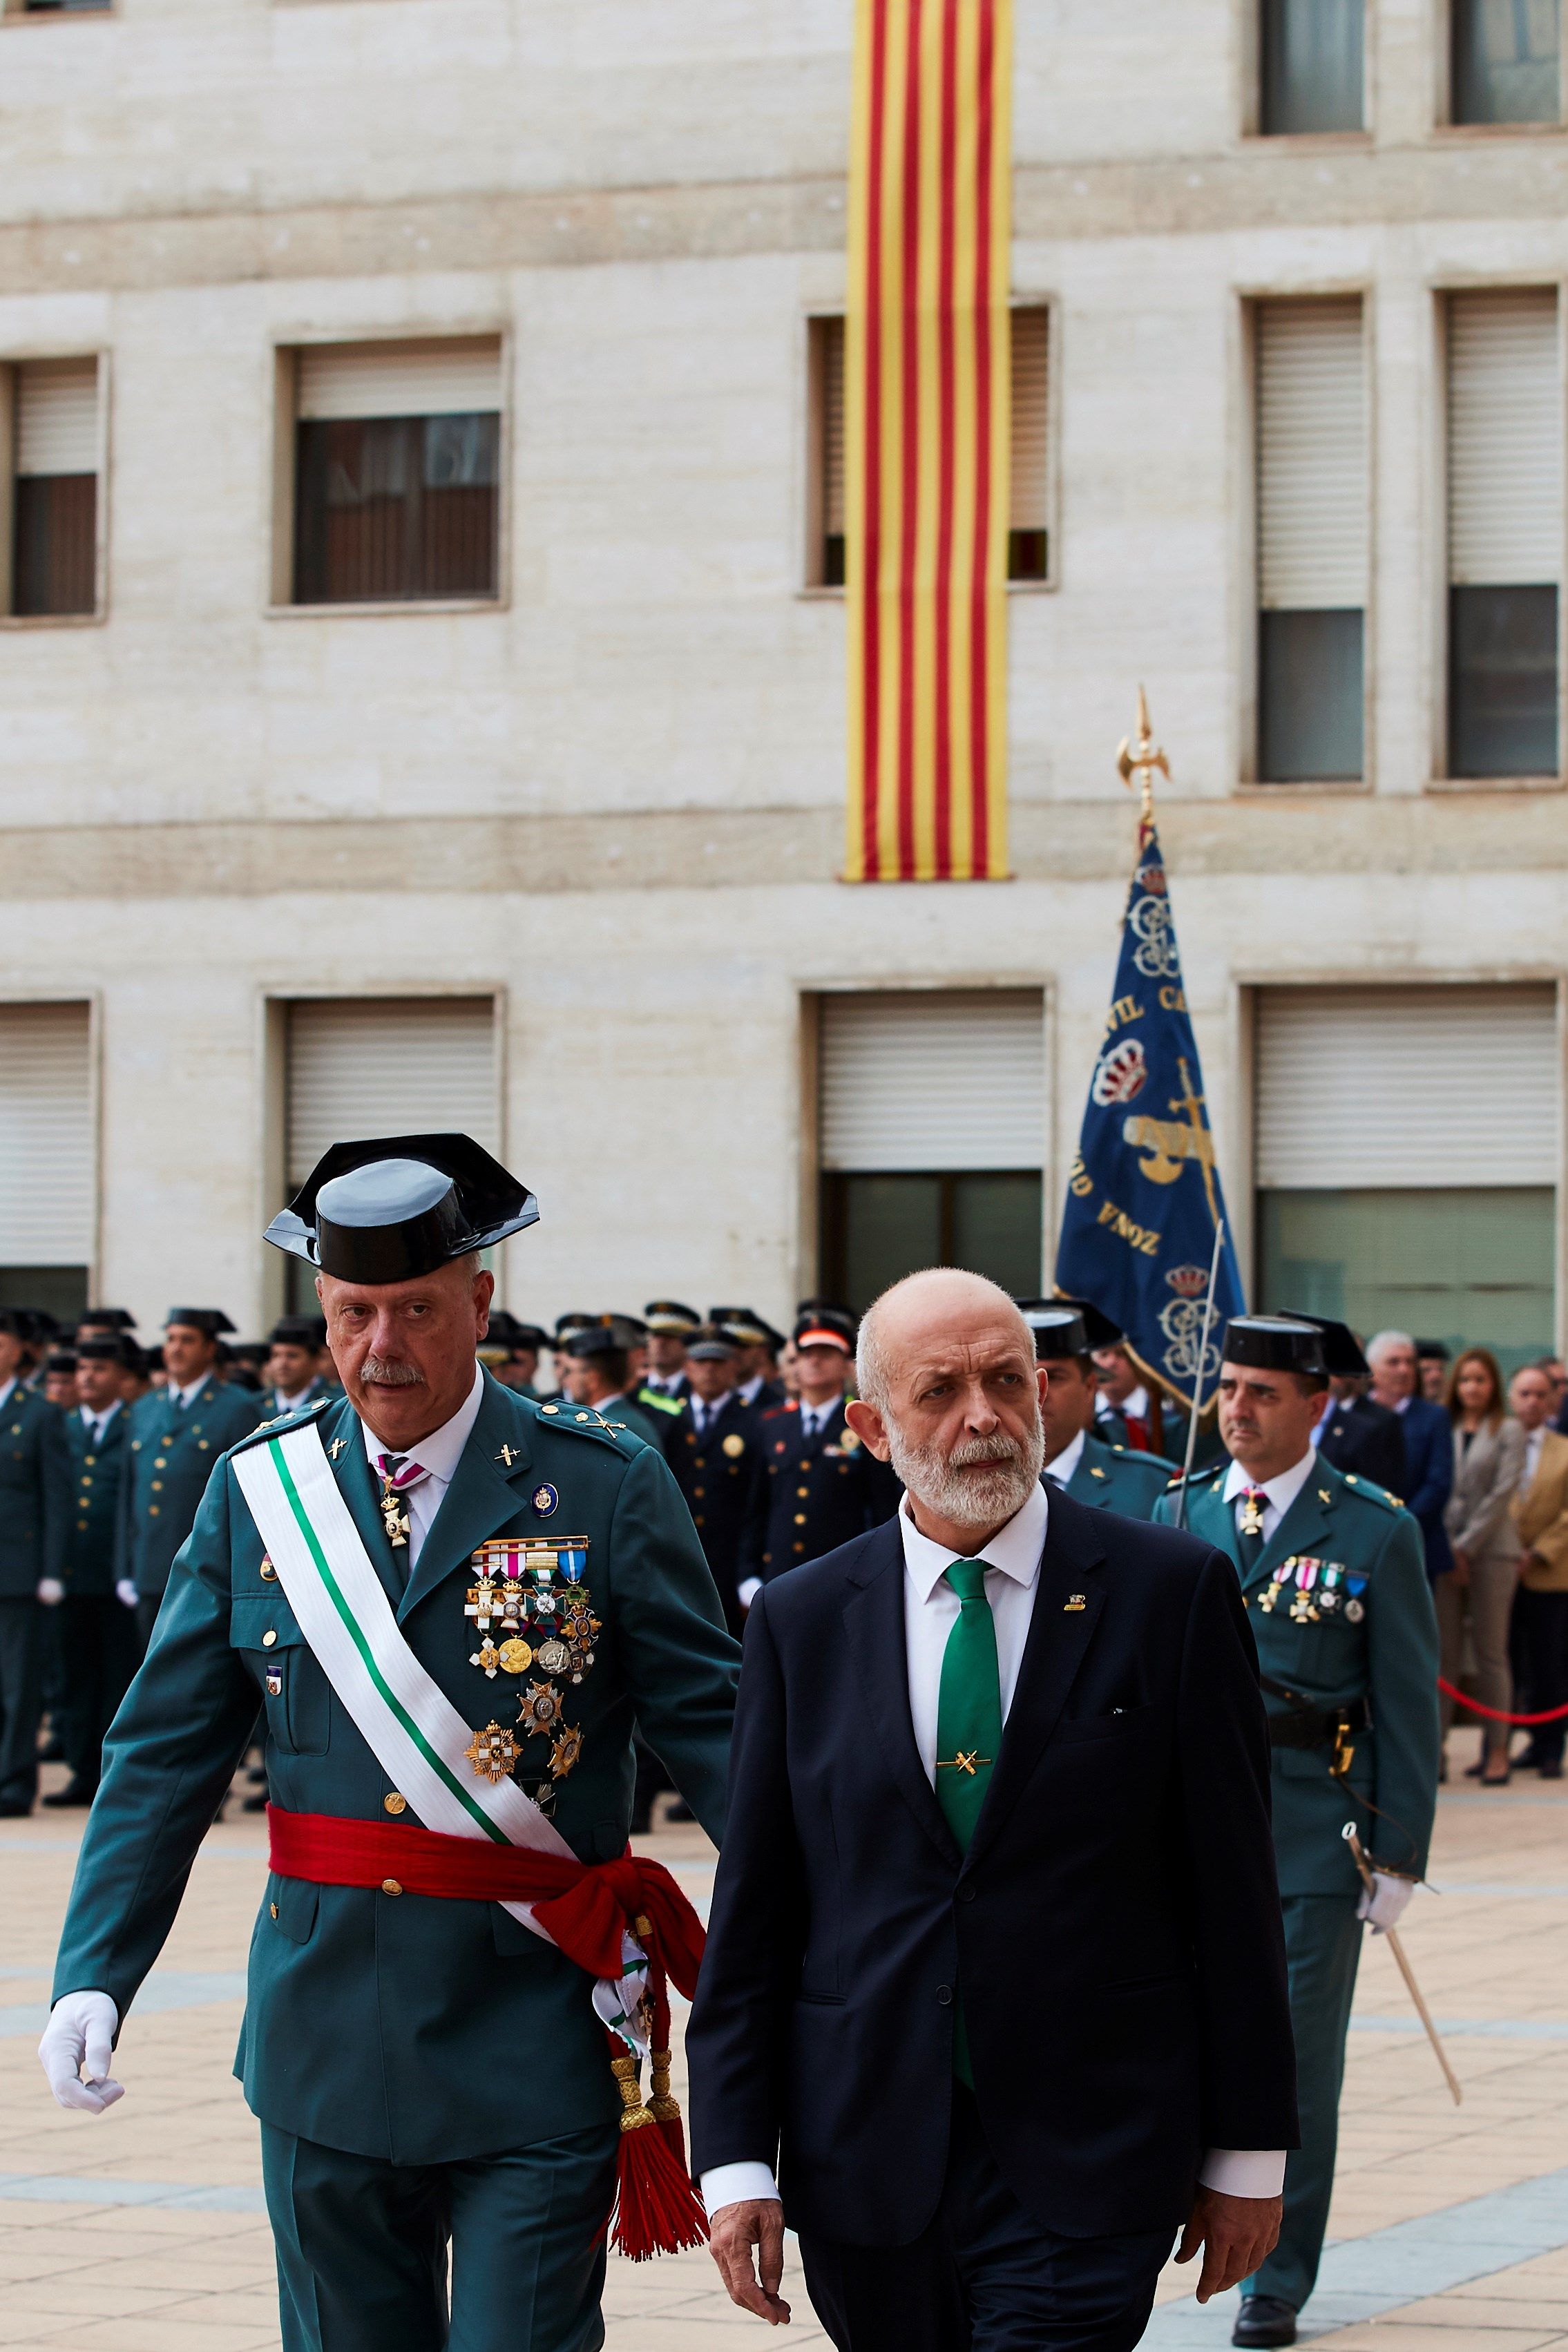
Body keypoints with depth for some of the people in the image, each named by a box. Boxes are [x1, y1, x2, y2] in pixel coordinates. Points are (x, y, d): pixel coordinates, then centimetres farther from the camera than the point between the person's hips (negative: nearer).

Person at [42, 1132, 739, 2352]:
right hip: (327, 2049, 3)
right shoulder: (258, 1491, 5)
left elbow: (712, 1729, -6)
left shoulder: (605, 1488, -4)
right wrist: (94, 1972, -5)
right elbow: (166, 1754, 6)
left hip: (535, 2054, -3)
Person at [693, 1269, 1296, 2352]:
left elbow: (1235, 1887, 1)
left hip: (1084, 2171, -3)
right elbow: (753, 1909, 6)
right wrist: (736, 2159, -1)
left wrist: (1250, 2151, 1)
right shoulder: (801, 1620, 6)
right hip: (867, 2165, 3)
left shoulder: (1172, 1591, -1)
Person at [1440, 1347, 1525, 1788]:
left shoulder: (1509, 1432, 3)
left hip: (1490, 1549, -2)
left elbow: (1502, 1494, -4)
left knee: (1491, 1652, -1)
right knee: (1443, 1652, 0)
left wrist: (1465, 1548, -8)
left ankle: (1497, 1750, 2)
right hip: (1446, 1550, 2)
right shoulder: (1443, 1429, 11)